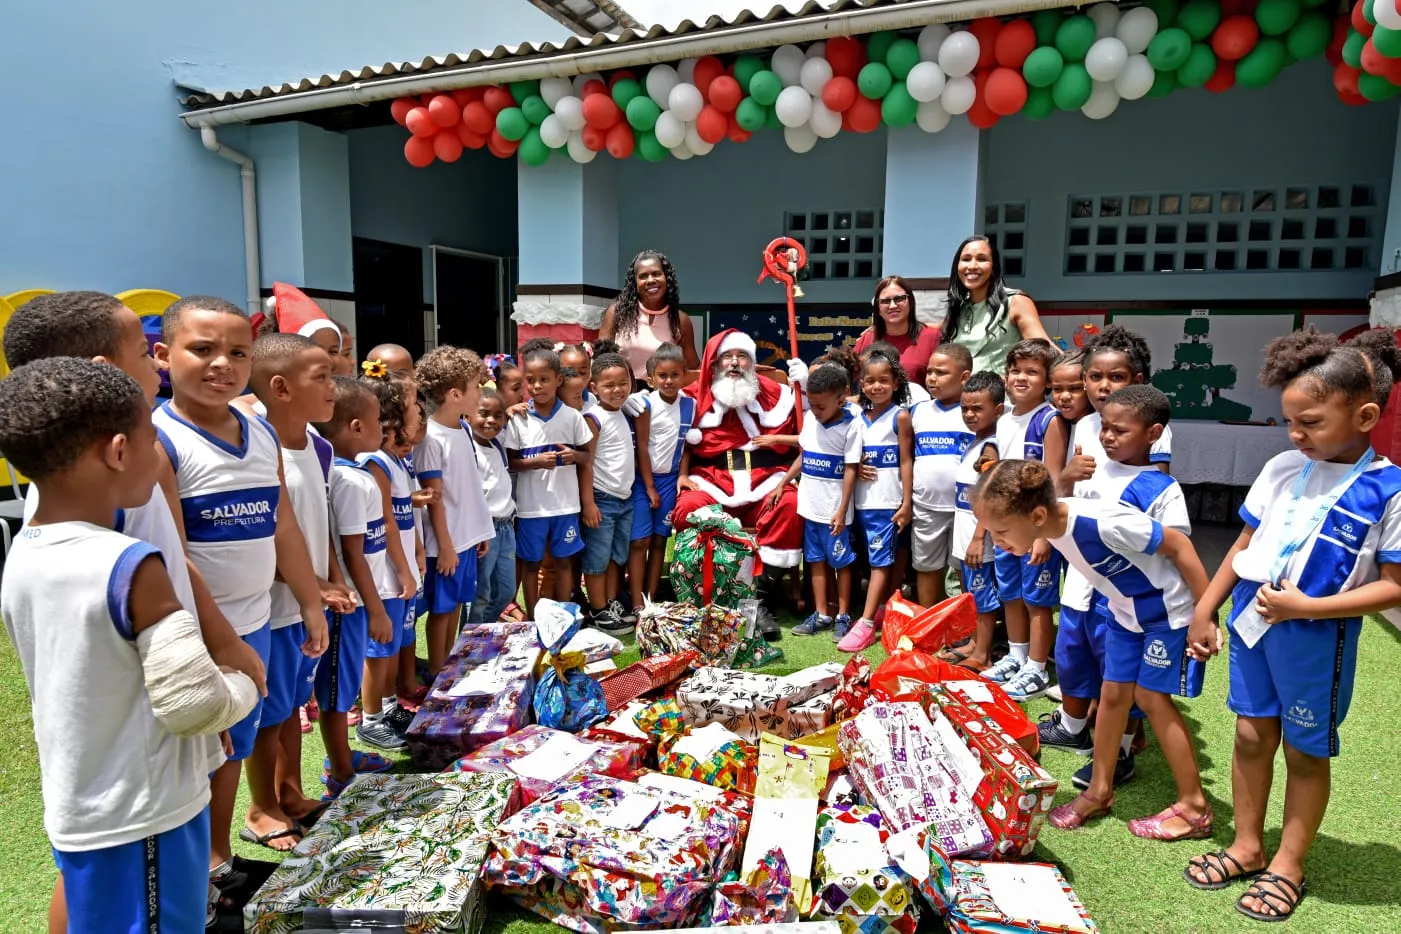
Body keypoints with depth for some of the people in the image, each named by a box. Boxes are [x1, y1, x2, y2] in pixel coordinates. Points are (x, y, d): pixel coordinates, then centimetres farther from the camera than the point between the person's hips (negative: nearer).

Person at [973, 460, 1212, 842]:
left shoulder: (1102, 523, -38)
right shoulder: (1053, 525, -16)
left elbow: (1178, 545, -26)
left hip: (1168, 609, -7)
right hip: (1127, 611, 7)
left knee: (1150, 696, -3)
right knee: (1113, 694, 10)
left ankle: (1193, 807, 13)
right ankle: (1099, 790, 23)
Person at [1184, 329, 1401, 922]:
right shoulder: (1282, 469, 1)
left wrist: (1306, 606, -21)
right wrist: (1205, 611, 7)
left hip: (1317, 636, -4)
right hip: (1252, 621, 5)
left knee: (1305, 751, 11)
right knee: (1252, 734, 14)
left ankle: (1289, 864, 29)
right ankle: (1248, 846, 32)